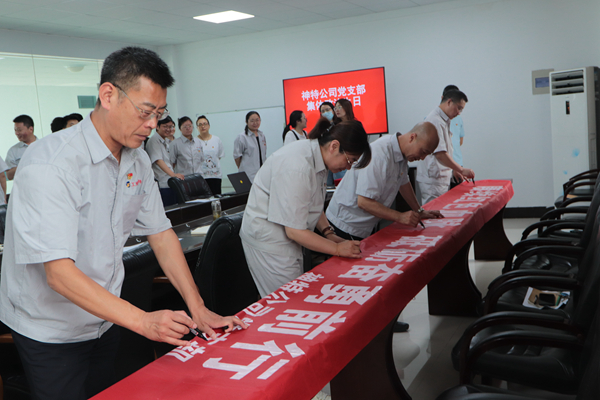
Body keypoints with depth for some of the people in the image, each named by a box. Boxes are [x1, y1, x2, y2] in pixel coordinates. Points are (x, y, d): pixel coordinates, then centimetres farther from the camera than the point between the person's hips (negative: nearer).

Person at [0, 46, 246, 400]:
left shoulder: (138, 162, -2)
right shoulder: (49, 164, -27)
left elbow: (161, 233, 1)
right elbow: (59, 272, -32)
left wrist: (198, 308, -8)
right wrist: (143, 321, -38)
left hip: (105, 318, 7)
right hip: (51, 330, -6)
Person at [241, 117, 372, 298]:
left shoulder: (317, 158, 1)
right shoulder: (297, 167, -29)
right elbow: (294, 230, -26)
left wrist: (329, 234, 2)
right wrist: (337, 248, -18)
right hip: (268, 240, -9)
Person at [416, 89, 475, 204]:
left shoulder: (444, 121, 16)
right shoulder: (435, 121, -17)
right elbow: (440, 154, -25)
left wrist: (455, 171, 18)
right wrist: (461, 169, -19)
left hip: (442, 177, 10)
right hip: (433, 178, -10)